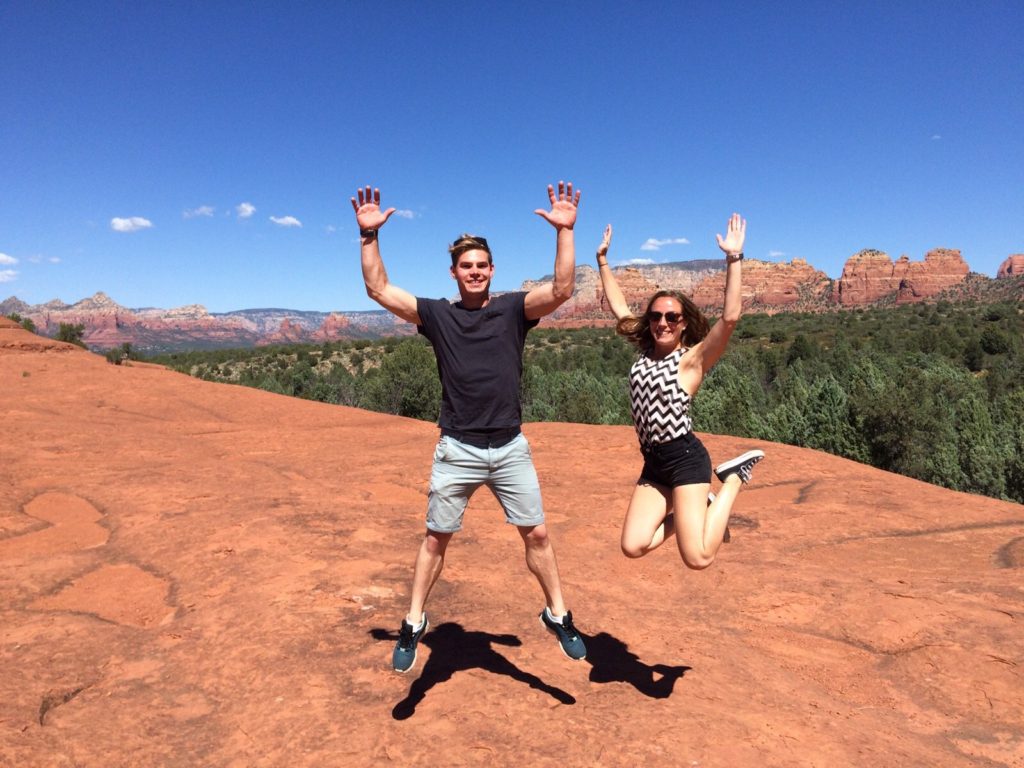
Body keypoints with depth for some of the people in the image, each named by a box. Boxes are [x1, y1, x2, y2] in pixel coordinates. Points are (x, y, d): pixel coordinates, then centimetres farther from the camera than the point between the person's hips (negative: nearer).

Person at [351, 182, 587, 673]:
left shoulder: (513, 309, 1)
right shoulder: (437, 314, 2)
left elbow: (561, 290, -14)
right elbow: (378, 289, -4)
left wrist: (564, 231, -21)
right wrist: (370, 235, -12)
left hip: (510, 449, 1)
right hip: (457, 451, 0)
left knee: (537, 535, 9)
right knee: (436, 539, 11)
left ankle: (558, 615, 30)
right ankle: (413, 625, 28)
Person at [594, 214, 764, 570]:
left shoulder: (692, 359, -6)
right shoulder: (644, 352, 11)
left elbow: (730, 318, -22)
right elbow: (619, 307, 18)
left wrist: (734, 259, -24)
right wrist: (602, 259, 18)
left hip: (686, 458, -6)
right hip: (654, 463, 6)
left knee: (698, 558, -12)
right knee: (633, 547, -7)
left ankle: (732, 478, 11)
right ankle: (700, 507, 16)